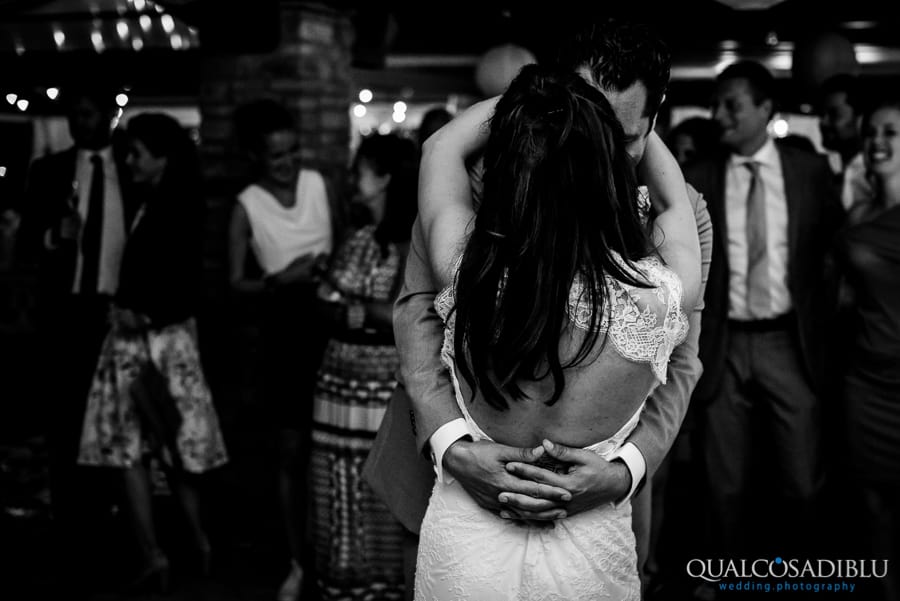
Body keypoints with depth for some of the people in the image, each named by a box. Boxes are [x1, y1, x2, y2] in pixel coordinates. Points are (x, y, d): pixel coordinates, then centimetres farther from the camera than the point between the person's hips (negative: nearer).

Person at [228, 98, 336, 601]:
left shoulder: (318, 183, -1)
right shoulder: (246, 206, -7)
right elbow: (237, 284, -5)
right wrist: (281, 280, -21)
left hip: (334, 321, 2)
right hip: (287, 327, -1)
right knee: (293, 451, 7)